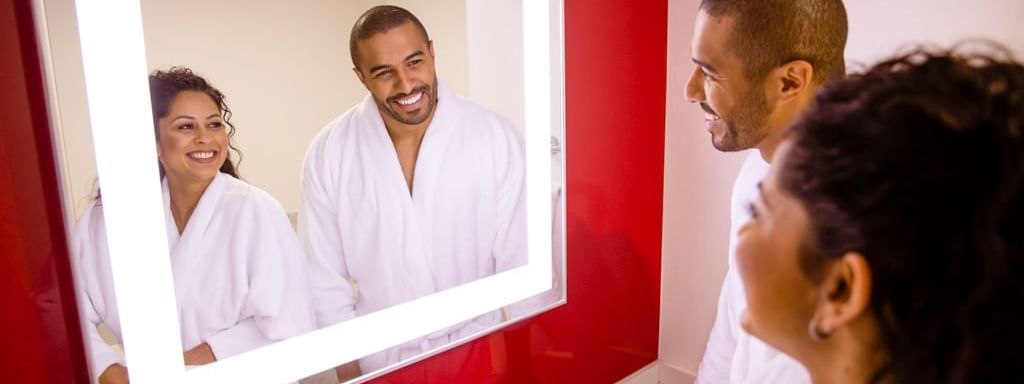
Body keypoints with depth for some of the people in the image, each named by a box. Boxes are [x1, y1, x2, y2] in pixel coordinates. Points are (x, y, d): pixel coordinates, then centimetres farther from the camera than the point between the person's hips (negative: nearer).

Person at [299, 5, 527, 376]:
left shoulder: (497, 138, -15)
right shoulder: (328, 153, -12)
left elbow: (520, 267, -10)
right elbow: (326, 281, -5)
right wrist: (348, 367, -3)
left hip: (480, 351, 0)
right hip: (379, 361, 1)